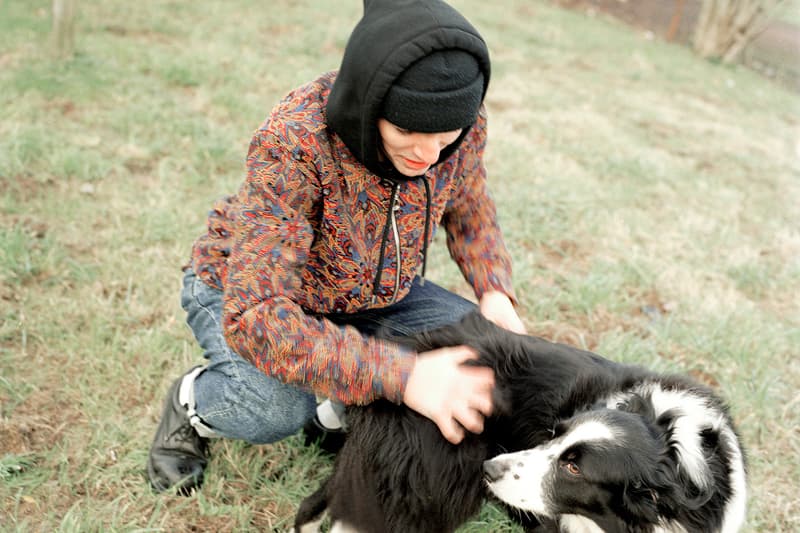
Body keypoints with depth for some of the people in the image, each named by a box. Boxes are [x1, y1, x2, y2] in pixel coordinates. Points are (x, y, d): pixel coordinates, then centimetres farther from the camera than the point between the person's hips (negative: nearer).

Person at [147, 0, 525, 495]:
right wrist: (403, 376, -49)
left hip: (368, 294, 5)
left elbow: (469, 206, 3)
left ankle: (338, 412, 10)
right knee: (278, 407, -33)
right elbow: (256, 316, -43)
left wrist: (495, 292, -15)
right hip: (245, 290, -5)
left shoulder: (465, 125, -21)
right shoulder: (292, 144, -38)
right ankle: (192, 403, 4)